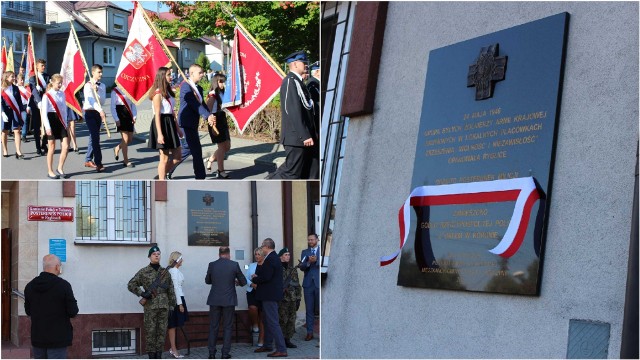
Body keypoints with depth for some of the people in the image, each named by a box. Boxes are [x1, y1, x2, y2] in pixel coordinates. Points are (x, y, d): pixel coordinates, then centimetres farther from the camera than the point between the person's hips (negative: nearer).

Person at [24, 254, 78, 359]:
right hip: (58, 338, -5)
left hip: (37, 338, 5)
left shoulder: (30, 286, 3)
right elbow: (73, 312, -13)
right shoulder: (63, 285, -14)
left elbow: (28, 311, 11)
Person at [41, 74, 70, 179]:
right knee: (52, 148, 2)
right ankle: (50, 171, 13)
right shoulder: (47, 96, -8)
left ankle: (60, 168, 13)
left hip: (61, 121, 5)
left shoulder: (62, 94, 8)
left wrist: (65, 123, 9)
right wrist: (47, 127, -16)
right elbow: (44, 112, -11)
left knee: (65, 146, -3)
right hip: (51, 120, -5)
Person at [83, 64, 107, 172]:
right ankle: (98, 163, -16)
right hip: (90, 112, -7)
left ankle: (88, 160, 24)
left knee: (93, 137, 13)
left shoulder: (102, 86, 10)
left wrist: (97, 92, -16)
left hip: (98, 113, 7)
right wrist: (101, 111, -36)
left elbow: (103, 101, 0)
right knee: (95, 137, -13)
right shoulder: (88, 85, -10)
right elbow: (91, 100, -24)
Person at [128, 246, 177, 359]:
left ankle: (159, 356, 10)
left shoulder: (165, 272, 10)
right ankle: (151, 356, 2)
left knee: (162, 331, 4)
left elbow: (171, 290, 12)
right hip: (150, 306, -3)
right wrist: (142, 293, -10)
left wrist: (172, 305, 8)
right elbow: (131, 285, 2)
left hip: (164, 306, 3)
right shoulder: (143, 272, 1)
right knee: (150, 331, -3)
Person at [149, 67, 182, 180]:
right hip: (162, 124, -9)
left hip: (170, 124, 9)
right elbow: (157, 114, -17)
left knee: (177, 154, 11)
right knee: (164, 157, -3)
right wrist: (159, 134, -22)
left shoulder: (168, 92, 14)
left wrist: (177, 128, 19)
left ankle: (162, 175, 23)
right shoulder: (158, 93, -12)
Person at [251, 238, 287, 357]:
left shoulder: (270, 259, -19)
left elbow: (266, 277, -25)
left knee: (273, 322, -9)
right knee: (267, 321, 21)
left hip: (270, 296, -11)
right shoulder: (274, 257, 13)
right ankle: (267, 345, 32)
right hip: (270, 295, 11)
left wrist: (254, 279, -8)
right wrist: (257, 278, 7)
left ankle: (282, 350, -10)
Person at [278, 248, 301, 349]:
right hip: (282, 299, -6)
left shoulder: (293, 269, 14)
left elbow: (297, 285, 17)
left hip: (292, 299, 6)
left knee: (291, 320, 6)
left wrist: (298, 299, 12)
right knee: (282, 320, -6)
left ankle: (288, 340, 13)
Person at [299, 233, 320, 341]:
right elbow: (302, 267, 3)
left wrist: (316, 261, -18)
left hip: (319, 283, -3)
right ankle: (309, 332, 7)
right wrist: (309, 262, -16)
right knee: (309, 309, 4)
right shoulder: (304, 252, 14)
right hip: (308, 283, 3)